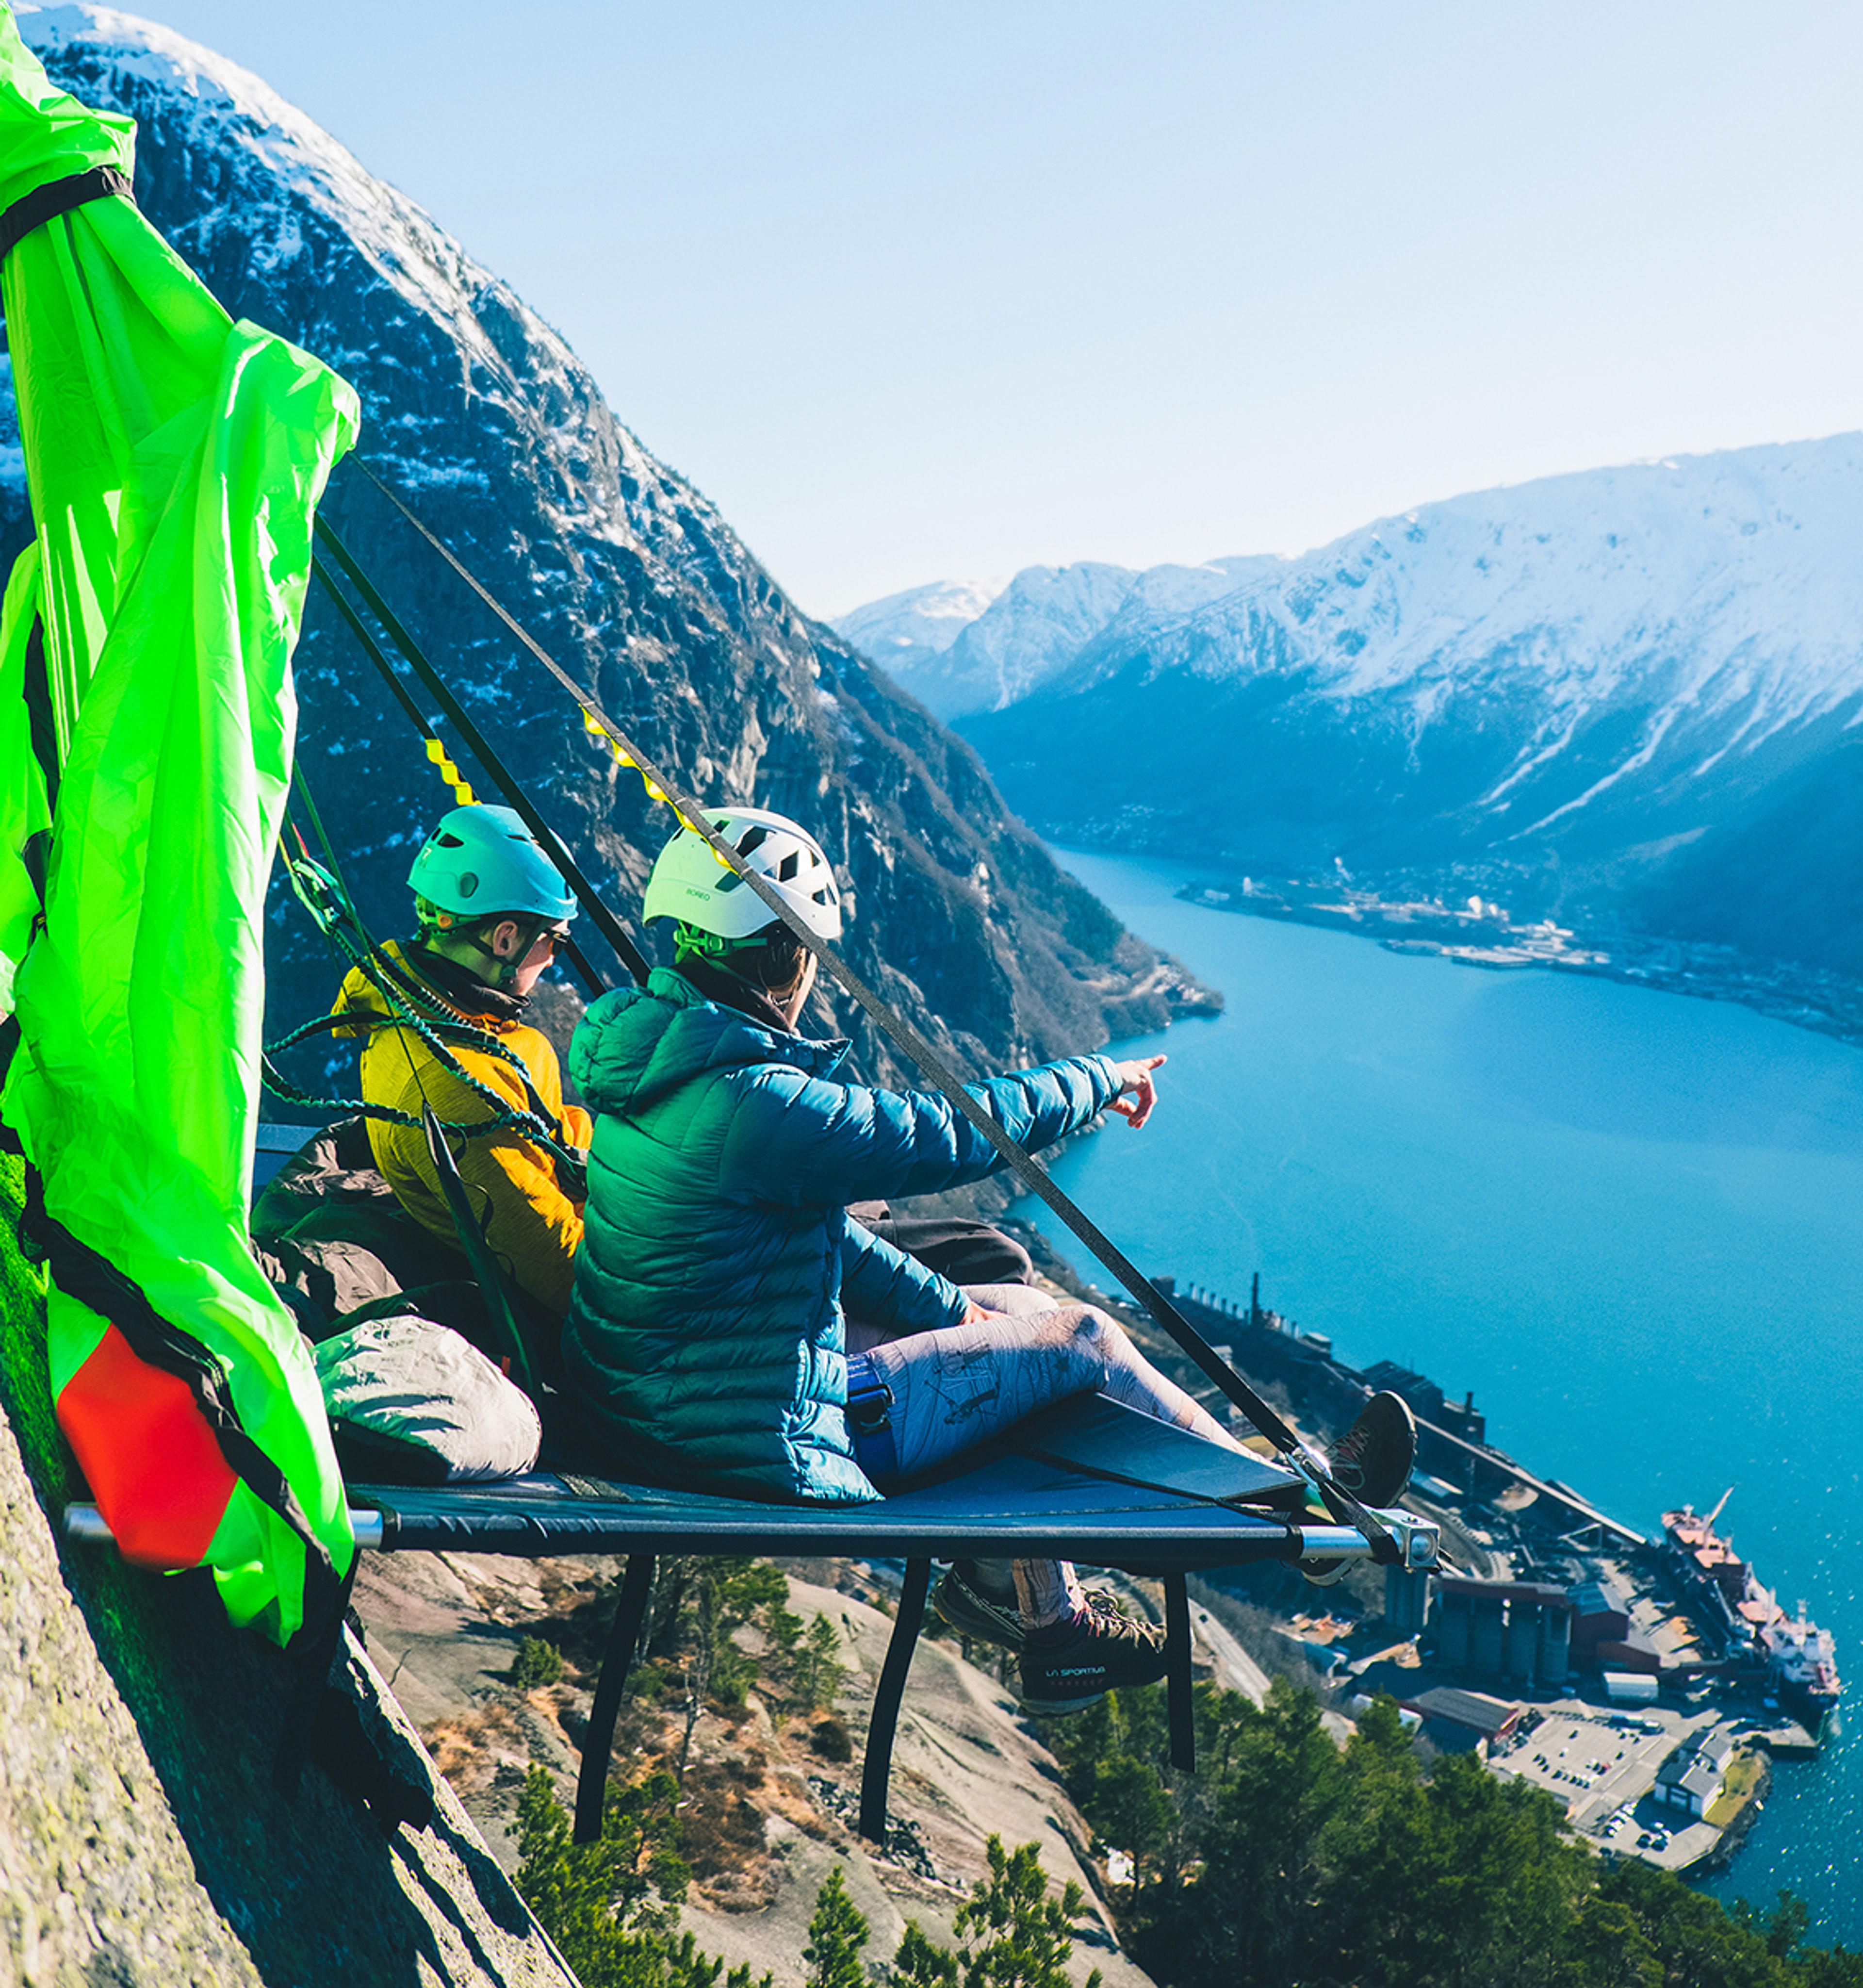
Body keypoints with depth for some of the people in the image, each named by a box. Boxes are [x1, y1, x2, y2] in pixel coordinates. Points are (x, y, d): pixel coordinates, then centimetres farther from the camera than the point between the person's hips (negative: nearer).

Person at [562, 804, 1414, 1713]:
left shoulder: (654, 1058, 3)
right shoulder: (749, 1103, -29)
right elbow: (952, 1133, -22)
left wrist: (947, 1308, 13)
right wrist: (1099, 1080, -4)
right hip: (767, 1442, -9)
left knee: (1020, 1308, 19)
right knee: (1082, 1337, 1)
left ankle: (1036, 1606, 32)